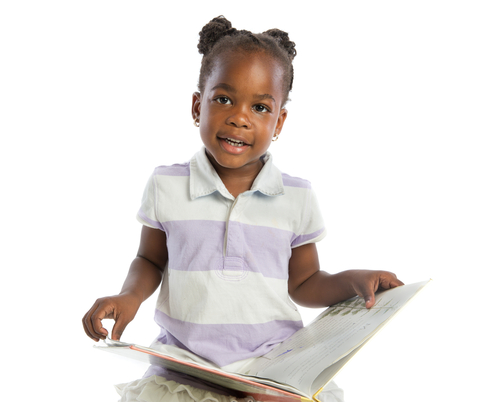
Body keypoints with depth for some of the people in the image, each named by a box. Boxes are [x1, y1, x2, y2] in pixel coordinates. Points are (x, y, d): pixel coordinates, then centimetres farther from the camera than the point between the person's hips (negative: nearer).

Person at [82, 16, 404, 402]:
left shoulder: (298, 197, 1)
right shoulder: (166, 186, 0)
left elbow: (302, 283, 11)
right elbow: (151, 259, 14)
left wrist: (353, 281, -6)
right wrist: (130, 296, -6)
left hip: (274, 365, 0)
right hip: (184, 366, 0)